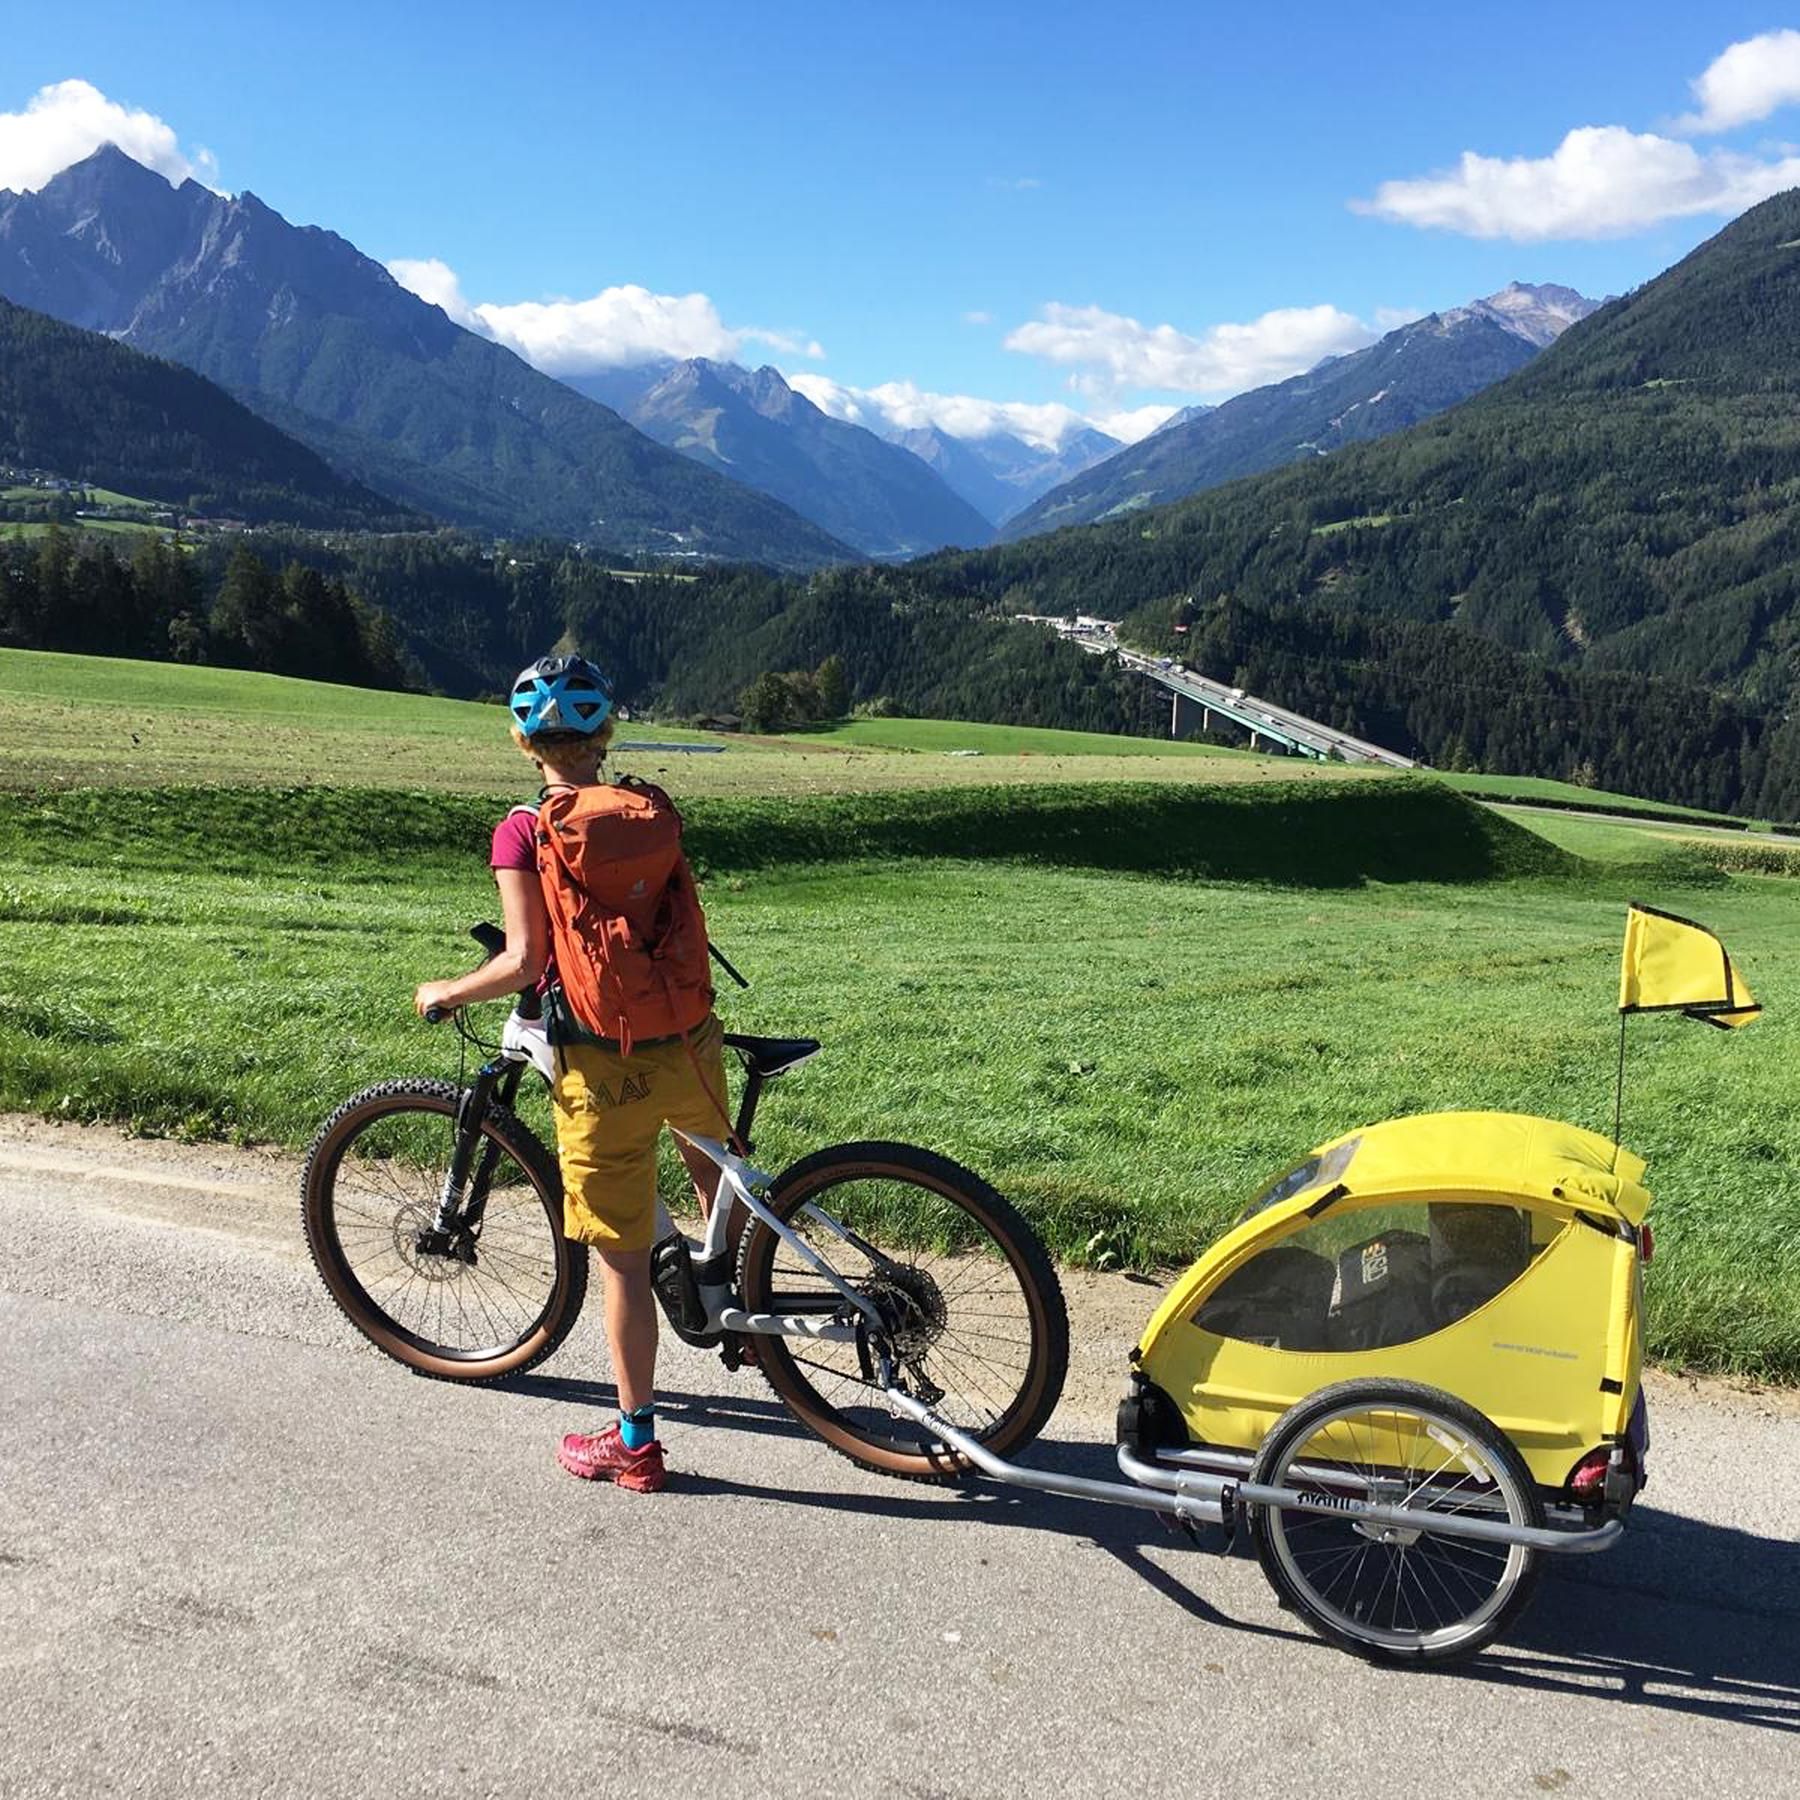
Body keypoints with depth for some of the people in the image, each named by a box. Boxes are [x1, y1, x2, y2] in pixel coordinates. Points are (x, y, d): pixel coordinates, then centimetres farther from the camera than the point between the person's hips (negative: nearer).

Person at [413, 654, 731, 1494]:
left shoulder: (525, 830, -7)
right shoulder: (655, 811, 4)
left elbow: (525, 960, -14)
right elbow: (678, 921, 10)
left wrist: (445, 993, 3)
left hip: (605, 1066, -4)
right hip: (692, 1043, 4)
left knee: (624, 1259, 7)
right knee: (708, 1150, 37)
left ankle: (635, 1441, 20)